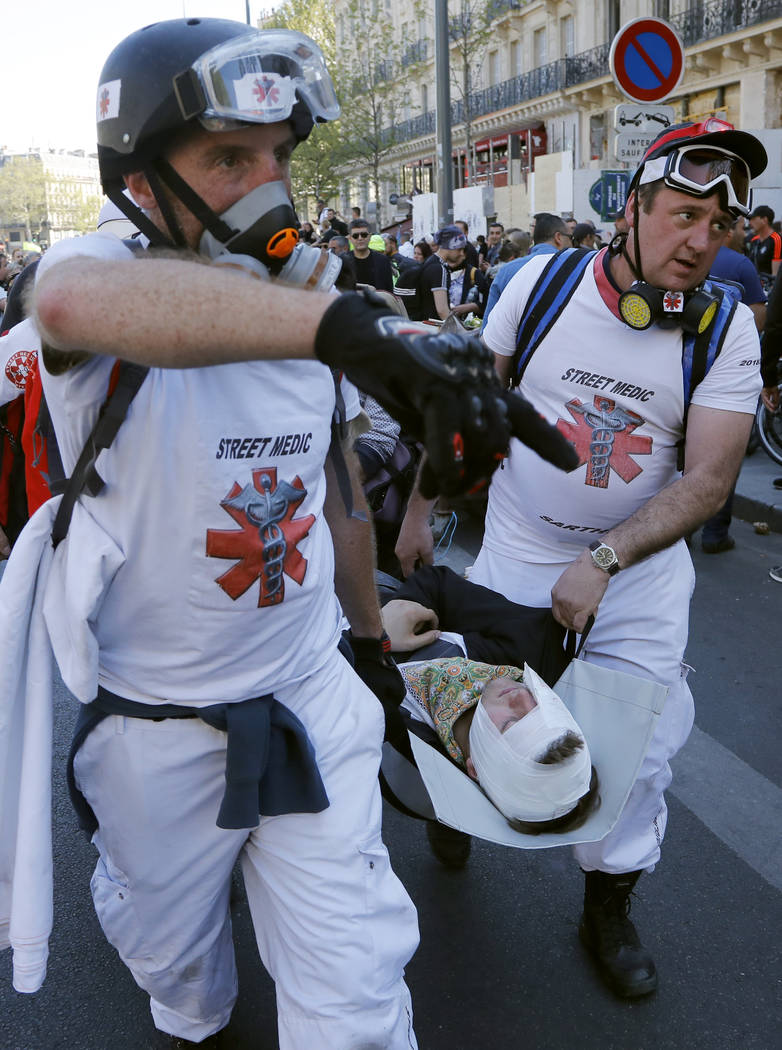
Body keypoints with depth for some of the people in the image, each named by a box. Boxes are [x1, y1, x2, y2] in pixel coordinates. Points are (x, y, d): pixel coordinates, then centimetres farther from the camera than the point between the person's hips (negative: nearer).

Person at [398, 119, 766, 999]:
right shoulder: (543, 281, -11)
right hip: (514, 549, 0)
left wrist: (603, 563, -24)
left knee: (639, 751, 6)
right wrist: (420, 508, 5)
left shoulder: (726, 327, -11)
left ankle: (608, 908, 31)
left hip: (639, 572, 1)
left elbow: (709, 479, -14)